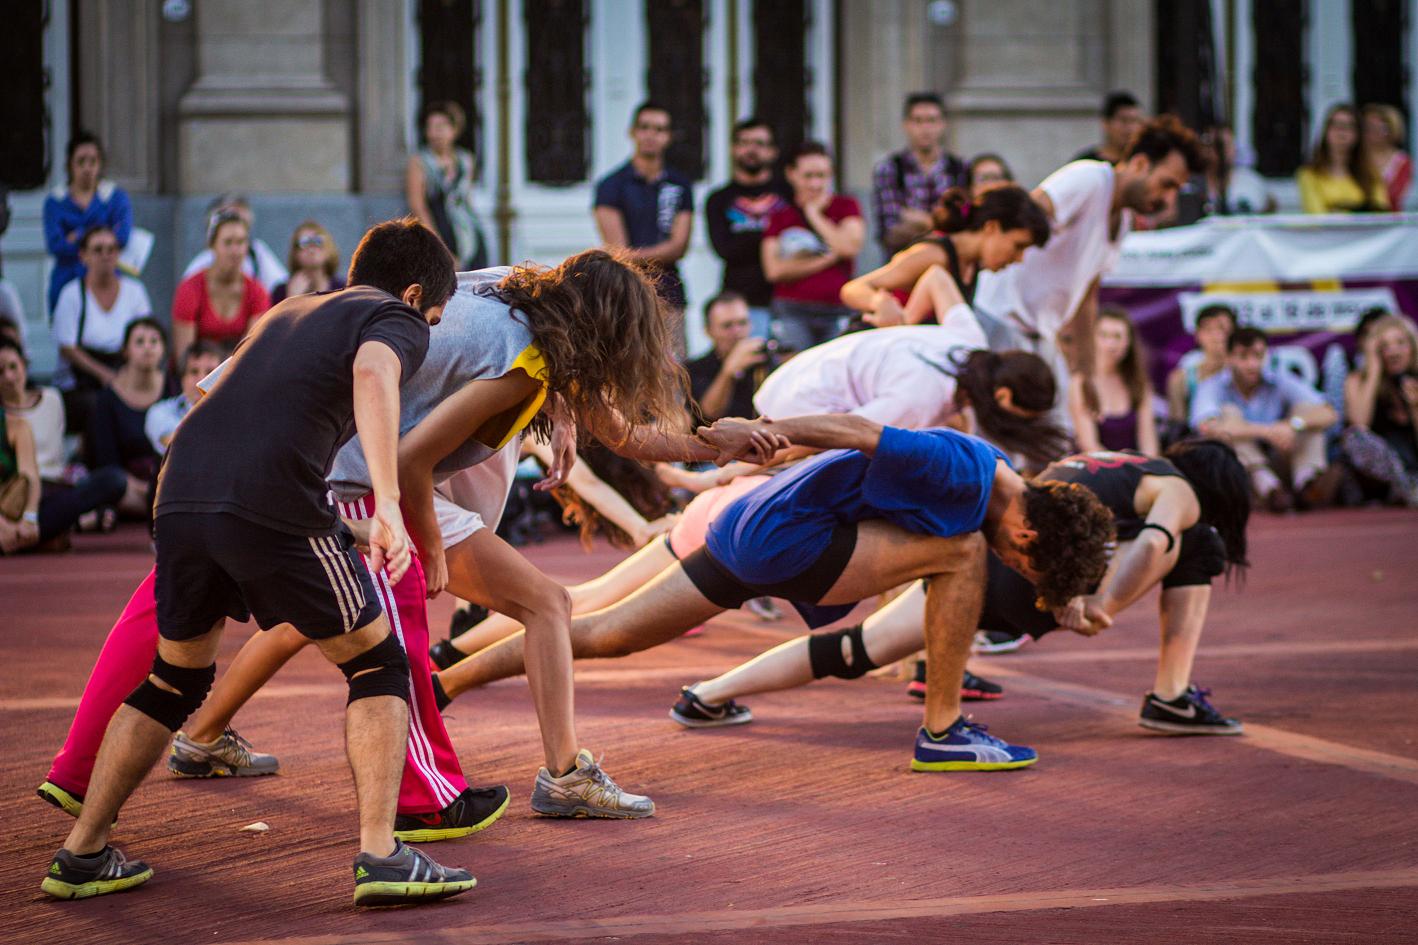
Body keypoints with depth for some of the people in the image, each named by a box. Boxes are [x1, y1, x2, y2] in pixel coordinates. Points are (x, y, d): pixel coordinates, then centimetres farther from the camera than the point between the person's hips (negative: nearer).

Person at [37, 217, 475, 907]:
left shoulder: (290, 311, 33)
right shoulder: (397, 319, 12)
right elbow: (372, 373, -13)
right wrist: (387, 503, -24)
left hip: (182, 489, 6)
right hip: (274, 504, -6)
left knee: (176, 677, 24)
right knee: (376, 666, 9)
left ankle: (80, 855, 25)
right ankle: (380, 856, -3)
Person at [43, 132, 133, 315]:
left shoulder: (116, 196, 8)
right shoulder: (55, 201, 9)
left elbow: (122, 237, -8)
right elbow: (54, 245, -5)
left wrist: (77, 237, -2)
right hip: (66, 281, 1)